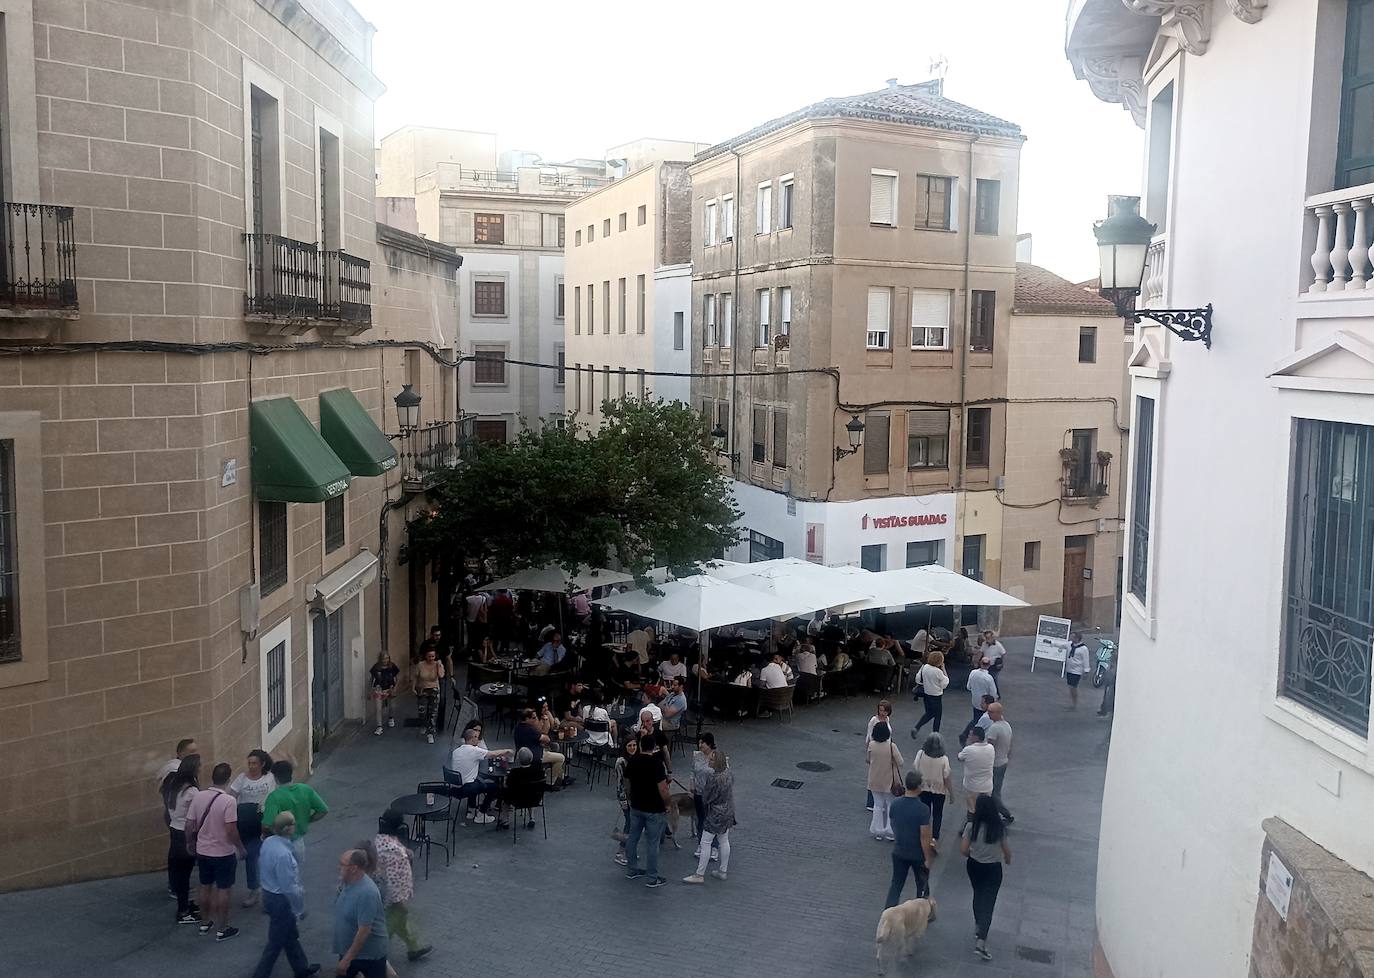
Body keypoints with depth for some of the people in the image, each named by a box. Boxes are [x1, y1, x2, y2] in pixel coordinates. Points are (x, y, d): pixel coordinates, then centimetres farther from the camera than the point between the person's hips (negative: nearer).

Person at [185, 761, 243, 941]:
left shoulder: (198, 796, -6)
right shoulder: (229, 801, -22)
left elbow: (189, 825, 0)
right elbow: (231, 831, -22)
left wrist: (190, 842, 18)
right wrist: (241, 847, -6)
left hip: (203, 851, 5)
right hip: (224, 853, -5)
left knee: (205, 887, 21)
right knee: (223, 890, 7)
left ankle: (206, 923, 34)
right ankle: (223, 930, 15)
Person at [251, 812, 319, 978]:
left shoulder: (268, 842, -6)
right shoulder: (283, 854, -32)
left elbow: (261, 867, 10)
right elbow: (289, 887, -25)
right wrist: (300, 908, -10)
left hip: (269, 894, 9)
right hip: (281, 901, -9)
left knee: (291, 935, 25)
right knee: (276, 943, 7)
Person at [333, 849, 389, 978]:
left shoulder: (366, 893, -32)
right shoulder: (348, 883, -4)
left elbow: (364, 930, -30)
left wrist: (347, 959, -26)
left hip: (370, 954, -9)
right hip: (348, 950, 9)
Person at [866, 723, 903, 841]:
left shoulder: (871, 746, -11)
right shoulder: (891, 746, -20)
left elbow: (869, 760, 2)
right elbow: (900, 762, -16)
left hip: (875, 781, 2)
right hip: (888, 781, -2)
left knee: (878, 805, 16)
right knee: (890, 805, 15)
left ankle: (877, 832, 21)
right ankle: (889, 832, 16)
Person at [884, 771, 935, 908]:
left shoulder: (895, 804, -8)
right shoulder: (923, 809, -24)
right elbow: (924, 836, -21)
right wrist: (928, 858, -11)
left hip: (899, 852, 4)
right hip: (918, 854, -4)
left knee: (896, 883, 15)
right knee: (922, 886, 18)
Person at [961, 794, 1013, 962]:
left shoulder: (971, 826, -18)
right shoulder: (999, 828, -18)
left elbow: (963, 849, -13)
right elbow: (1006, 850, -6)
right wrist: (1008, 860, 16)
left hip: (974, 866, 2)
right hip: (993, 868, -2)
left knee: (978, 894, 27)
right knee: (988, 902, 3)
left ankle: (979, 926, 44)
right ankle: (981, 943, -6)